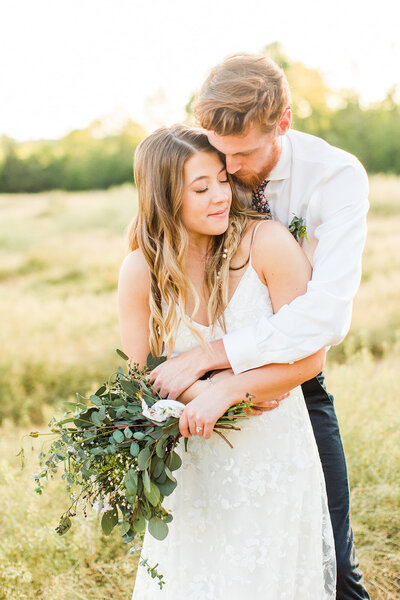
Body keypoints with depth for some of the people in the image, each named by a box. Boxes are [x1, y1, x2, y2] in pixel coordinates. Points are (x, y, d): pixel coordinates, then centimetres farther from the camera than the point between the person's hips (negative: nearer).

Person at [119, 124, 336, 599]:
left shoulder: (265, 243, -18)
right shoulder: (141, 271, -10)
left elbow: (309, 356, -16)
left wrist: (226, 390, -24)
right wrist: (202, 390, -18)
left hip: (273, 449, -1)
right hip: (194, 457, 2)